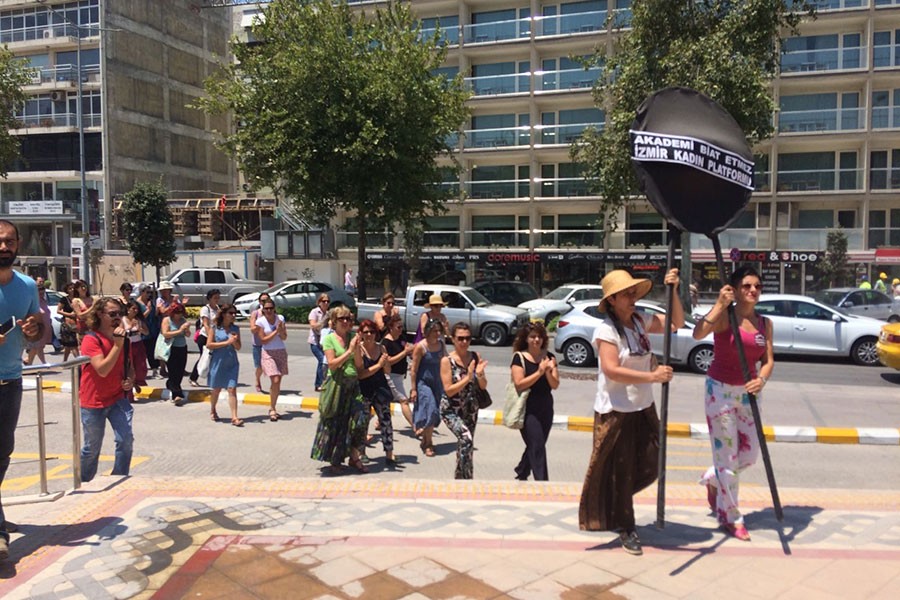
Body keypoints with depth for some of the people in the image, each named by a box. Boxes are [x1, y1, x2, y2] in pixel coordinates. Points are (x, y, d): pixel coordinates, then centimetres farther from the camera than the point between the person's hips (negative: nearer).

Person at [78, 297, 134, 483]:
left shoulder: (123, 338, 4)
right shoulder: (91, 339, -15)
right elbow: (102, 370, -27)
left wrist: (130, 380, -1)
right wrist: (117, 345, -28)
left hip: (118, 399, 4)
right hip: (93, 402, -4)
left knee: (126, 440, -11)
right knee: (92, 448, 9)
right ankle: (83, 483, 33)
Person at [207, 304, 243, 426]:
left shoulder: (235, 329, 7)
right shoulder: (214, 327, -3)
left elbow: (238, 347, 9)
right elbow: (209, 345, -10)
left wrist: (234, 341, -13)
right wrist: (227, 342, -15)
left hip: (232, 363, 2)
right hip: (217, 362, -2)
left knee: (232, 389, -6)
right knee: (216, 389, 11)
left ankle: (234, 417, -10)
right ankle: (212, 411, 37)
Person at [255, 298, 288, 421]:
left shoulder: (280, 318, 2)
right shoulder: (260, 321, -5)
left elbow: (284, 337, 1)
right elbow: (263, 340, -8)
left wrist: (281, 330, -18)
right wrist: (276, 331, -15)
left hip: (281, 352, 3)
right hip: (268, 353, -3)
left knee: (278, 383, 5)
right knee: (275, 381, -15)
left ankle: (272, 409, 18)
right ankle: (272, 409, 0)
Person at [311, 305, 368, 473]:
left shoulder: (352, 337, 7)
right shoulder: (329, 339, -3)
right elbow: (332, 364, -13)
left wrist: (357, 350, -11)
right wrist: (349, 351, -16)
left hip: (353, 385, 4)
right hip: (337, 385, -4)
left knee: (360, 417, -4)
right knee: (335, 423, 4)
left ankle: (354, 456, 9)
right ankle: (334, 461, 17)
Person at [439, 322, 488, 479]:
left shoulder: (475, 357, -2)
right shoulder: (447, 360, -13)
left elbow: (483, 386, 1)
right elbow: (448, 390, -16)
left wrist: (479, 374, -19)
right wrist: (467, 378, -25)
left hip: (470, 409, 5)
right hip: (451, 410, -5)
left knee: (465, 445, 14)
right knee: (466, 439, -26)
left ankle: (460, 478, 33)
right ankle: (467, 478, -17)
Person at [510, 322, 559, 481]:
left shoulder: (549, 357, 5)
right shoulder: (519, 357, -7)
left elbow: (555, 384, 0)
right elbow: (519, 384, -16)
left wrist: (549, 371, -18)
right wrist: (539, 372, -20)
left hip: (546, 408, 5)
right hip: (528, 409, -5)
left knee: (535, 446, 16)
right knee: (537, 446, -11)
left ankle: (521, 475, 37)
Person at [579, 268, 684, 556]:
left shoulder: (640, 322, 5)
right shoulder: (605, 329, -16)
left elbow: (677, 323, 9)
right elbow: (612, 370, -25)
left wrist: (673, 292, -4)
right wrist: (652, 376, -29)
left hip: (643, 408, 7)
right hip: (615, 411, -7)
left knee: (648, 468, 12)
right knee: (620, 472, 5)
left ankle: (615, 506, 39)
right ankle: (626, 530, 22)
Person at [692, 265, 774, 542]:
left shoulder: (765, 323, 5)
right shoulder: (724, 316, -13)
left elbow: (768, 360, 3)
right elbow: (698, 334, -32)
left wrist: (762, 379, -17)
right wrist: (720, 304, -30)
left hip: (747, 392, 6)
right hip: (720, 390, -6)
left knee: (750, 454, 11)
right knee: (727, 455, 2)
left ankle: (712, 480, 40)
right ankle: (730, 517, 18)